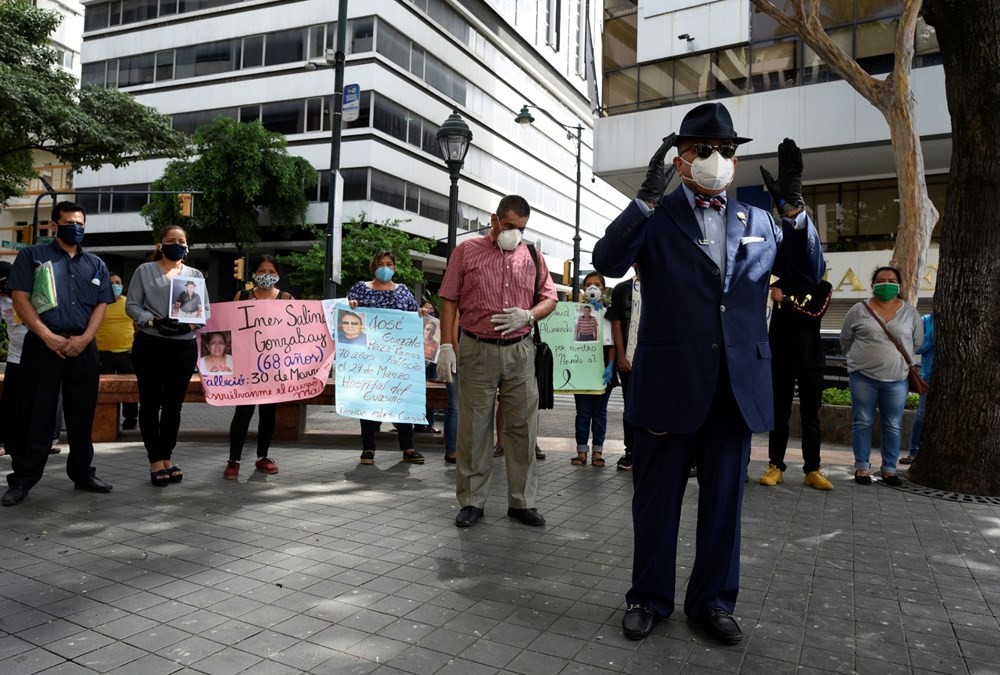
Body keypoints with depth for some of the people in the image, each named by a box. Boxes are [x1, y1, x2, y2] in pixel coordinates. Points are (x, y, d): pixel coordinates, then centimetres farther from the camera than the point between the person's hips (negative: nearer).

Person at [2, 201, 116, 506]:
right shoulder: (32, 255, 5)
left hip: (83, 347, 3)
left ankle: (83, 472, 18)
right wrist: (47, 335, -14)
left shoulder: (96, 264, 16)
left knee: (82, 414, 8)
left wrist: (84, 338, -6)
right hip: (43, 344, -3)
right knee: (35, 413, 0)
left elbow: (101, 305, 10)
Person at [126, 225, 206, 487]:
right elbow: (132, 305, 0)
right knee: (151, 402, 0)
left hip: (185, 347, 3)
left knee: (174, 404, 8)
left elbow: (204, 310, 7)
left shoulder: (195, 274, 13)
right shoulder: (145, 270, 6)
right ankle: (155, 461, 8)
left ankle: (167, 457, 19)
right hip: (150, 345, -2)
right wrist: (153, 321, -16)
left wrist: (189, 325, -12)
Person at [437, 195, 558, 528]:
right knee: (473, 428, 3)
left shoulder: (532, 257, 11)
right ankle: (472, 502, 15)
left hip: (520, 352, 3)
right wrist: (446, 346, -7)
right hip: (477, 351, -2)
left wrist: (528, 315, -8)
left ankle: (522, 501, 16)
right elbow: (449, 300, 1)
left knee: (523, 426, 4)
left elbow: (549, 299, 14)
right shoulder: (466, 251, 4)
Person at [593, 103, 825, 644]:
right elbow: (607, 261, -14)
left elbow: (810, 273, 8)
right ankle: (649, 598, 28)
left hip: (737, 384, 4)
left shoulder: (756, 220, 12)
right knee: (657, 498, 10)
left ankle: (713, 600, 31)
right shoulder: (654, 215, 1)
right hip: (670, 380, -3)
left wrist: (793, 206, -6)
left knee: (724, 499, 13)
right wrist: (648, 197, -22)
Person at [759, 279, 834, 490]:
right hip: (781, 358, 0)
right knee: (779, 413, 3)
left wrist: (784, 302, -16)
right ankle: (776, 466, 7)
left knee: (811, 416, 4)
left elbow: (815, 315, -11)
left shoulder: (822, 287, 4)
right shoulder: (778, 286, 4)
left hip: (811, 359, 1)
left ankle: (812, 469, 7)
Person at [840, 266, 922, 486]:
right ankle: (862, 467, 10)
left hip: (896, 379, 2)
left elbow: (917, 342, 15)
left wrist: (898, 359, 16)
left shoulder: (910, 312, 4)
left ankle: (889, 469, 15)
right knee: (862, 422, 3)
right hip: (863, 377, -1)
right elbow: (845, 340, 9)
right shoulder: (858, 310, -1)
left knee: (893, 426, 6)